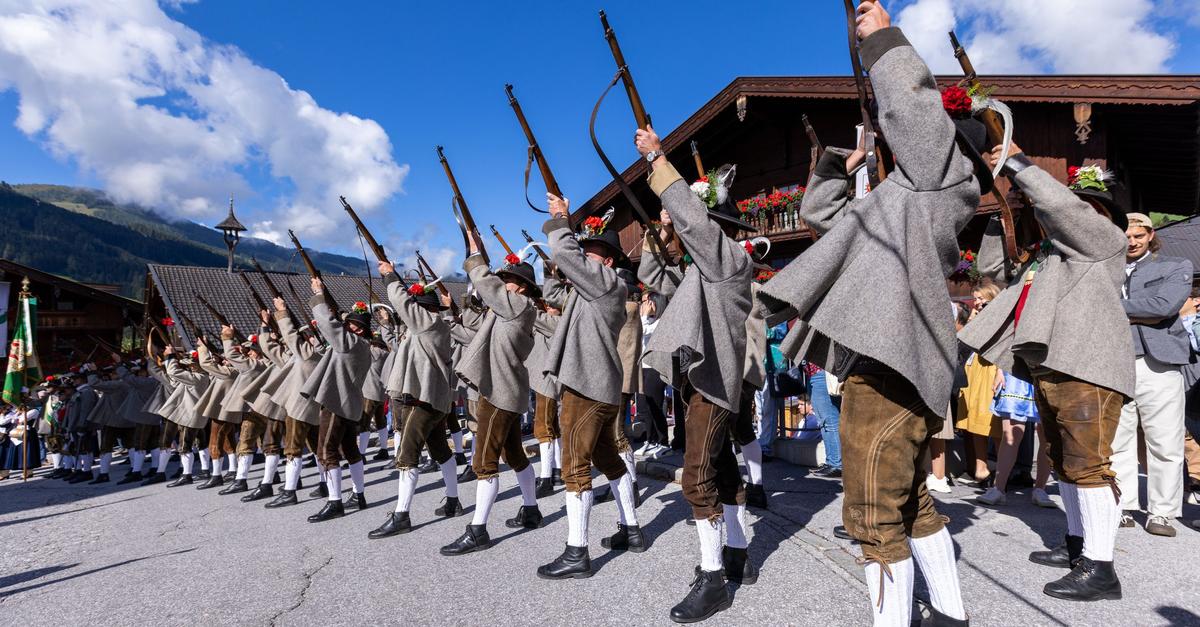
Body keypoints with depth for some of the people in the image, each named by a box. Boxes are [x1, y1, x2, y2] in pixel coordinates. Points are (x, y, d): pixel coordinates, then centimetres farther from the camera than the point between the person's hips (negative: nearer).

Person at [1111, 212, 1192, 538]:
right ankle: (1122, 508, 13)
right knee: (1116, 443, 4)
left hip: (1158, 364, -1)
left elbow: (1165, 305, -9)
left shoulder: (1176, 267, 10)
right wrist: (1140, 316, -7)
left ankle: (1161, 513, 11)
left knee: (1165, 445, 1)